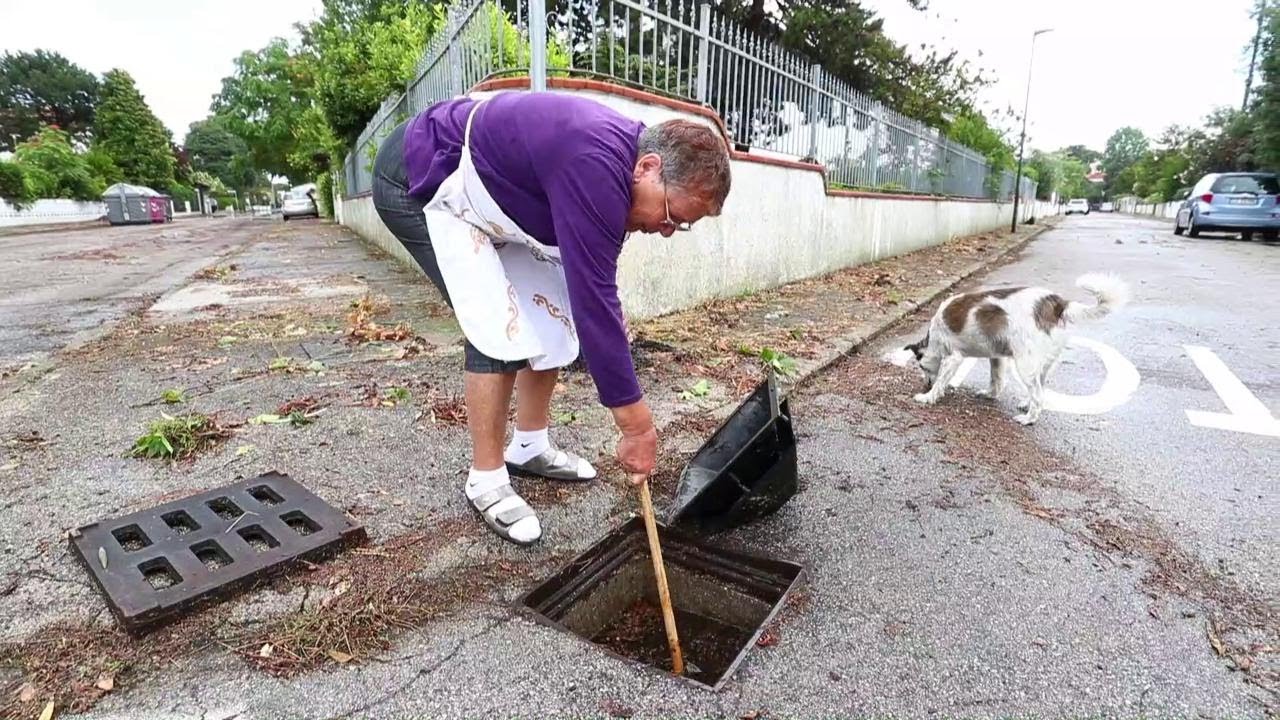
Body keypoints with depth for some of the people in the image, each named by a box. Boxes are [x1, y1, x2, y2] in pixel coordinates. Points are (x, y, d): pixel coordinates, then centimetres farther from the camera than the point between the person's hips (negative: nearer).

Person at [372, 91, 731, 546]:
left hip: (483, 196, 9)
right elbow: (593, 302, -35)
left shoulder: (617, 157, -4)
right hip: (418, 182, -9)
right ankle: (485, 480, -2)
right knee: (501, 329, -19)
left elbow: (594, 295, 3)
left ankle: (530, 448, 18)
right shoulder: (595, 169, -34)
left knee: (552, 315, 3)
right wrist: (637, 423, -28)